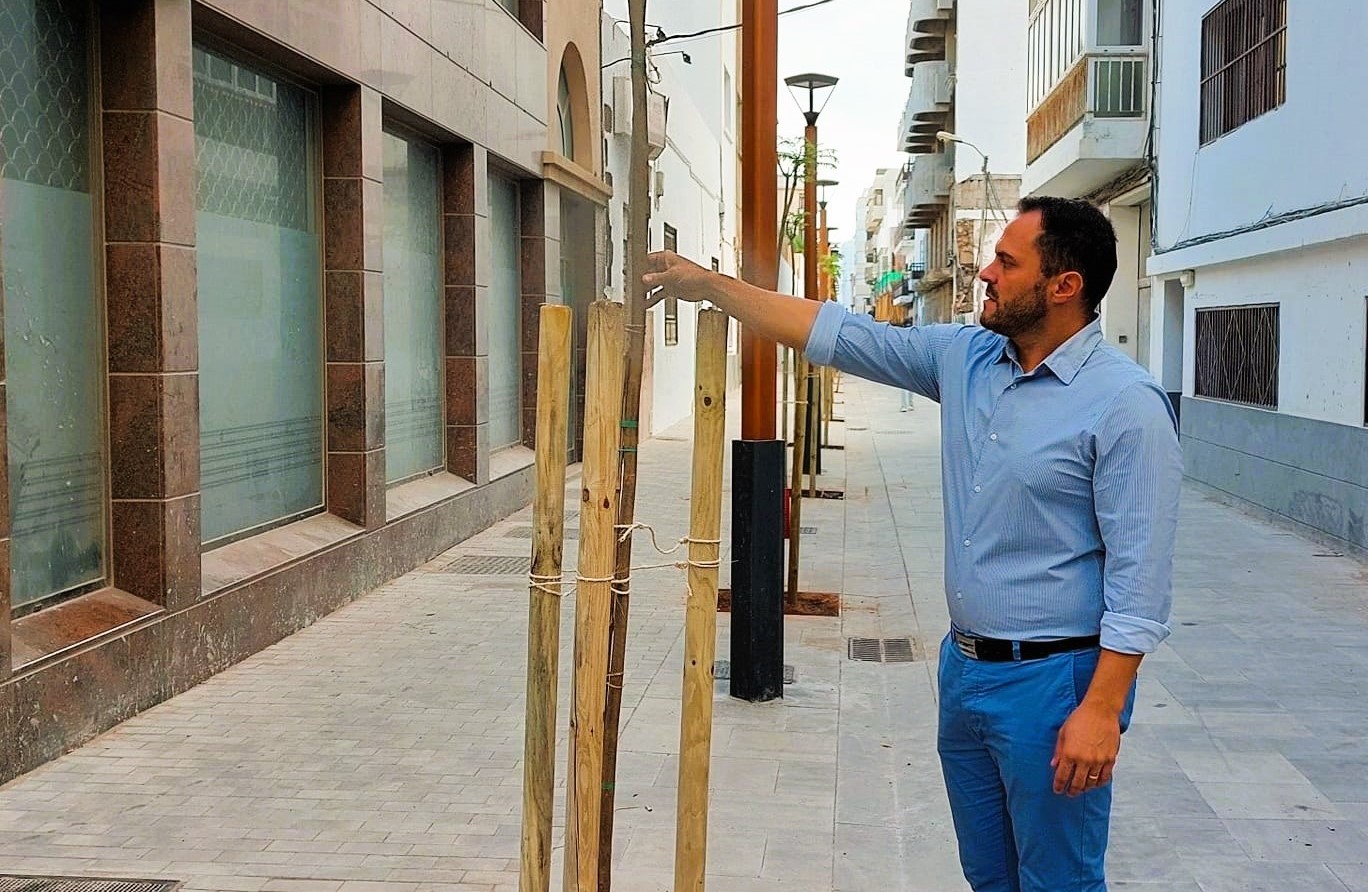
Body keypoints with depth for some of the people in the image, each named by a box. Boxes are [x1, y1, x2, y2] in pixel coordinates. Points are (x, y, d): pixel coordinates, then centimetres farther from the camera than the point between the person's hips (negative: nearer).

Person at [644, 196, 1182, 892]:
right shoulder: (964, 358, 4)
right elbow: (839, 334, 8)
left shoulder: (1125, 404, -17)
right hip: (964, 666, 7)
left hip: (1053, 679, -7)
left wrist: (1102, 710, -21)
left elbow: (1140, 574, -18)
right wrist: (707, 285, 6)